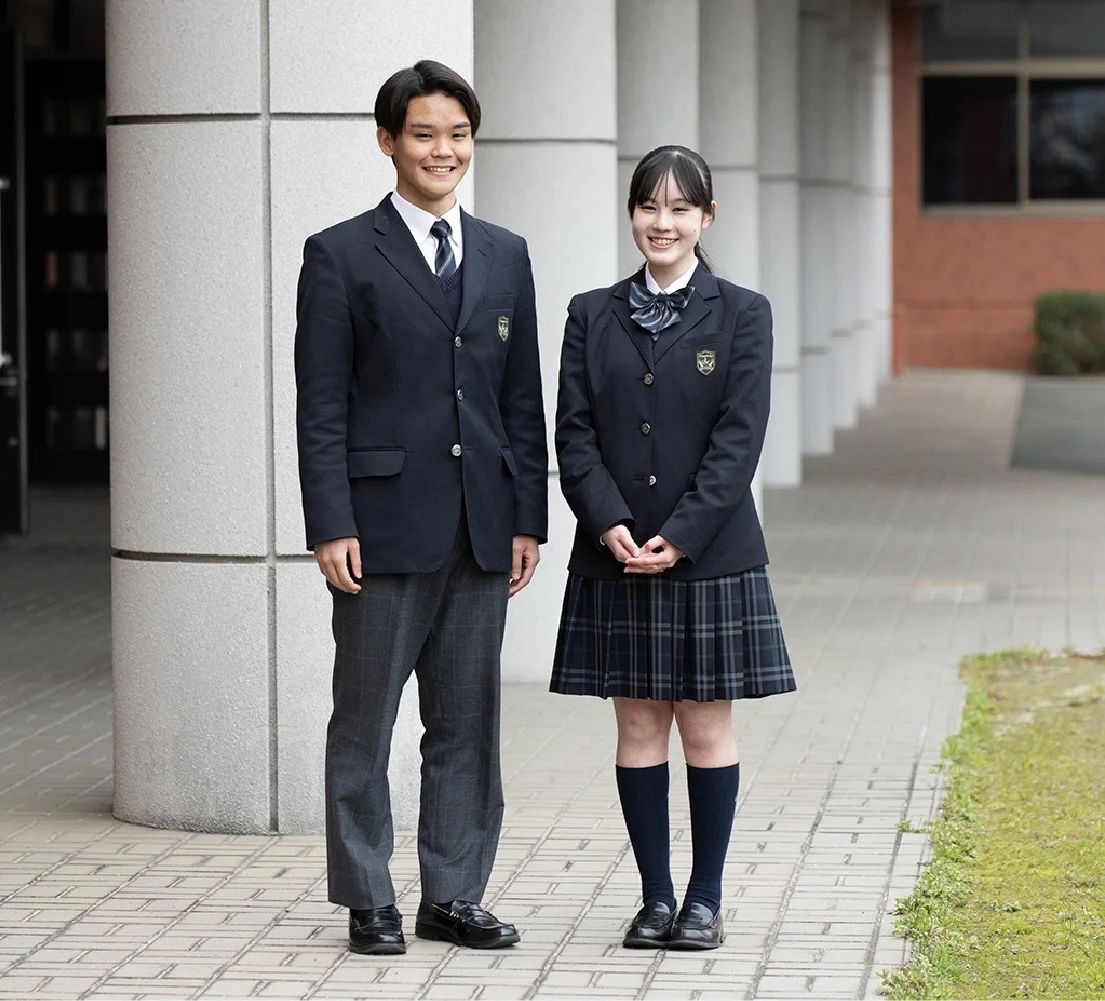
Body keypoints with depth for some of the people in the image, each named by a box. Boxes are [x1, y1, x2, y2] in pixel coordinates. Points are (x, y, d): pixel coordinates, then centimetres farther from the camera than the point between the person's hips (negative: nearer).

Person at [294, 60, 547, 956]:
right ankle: (369, 902, 10)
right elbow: (321, 407, -4)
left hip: (482, 531, 4)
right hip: (385, 524, -4)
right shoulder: (341, 256, -1)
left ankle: (455, 897, 16)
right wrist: (332, 527, -12)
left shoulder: (506, 257, 12)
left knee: (468, 723, 8)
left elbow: (524, 402, 13)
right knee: (365, 722, 2)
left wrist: (528, 520, 6)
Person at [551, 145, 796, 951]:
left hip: (709, 554, -2)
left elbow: (739, 438, -8)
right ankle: (656, 896, 13)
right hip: (616, 555, 2)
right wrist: (610, 525, -14)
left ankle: (706, 899, 10)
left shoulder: (741, 315, 0)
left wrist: (679, 536, -16)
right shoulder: (593, 316, 7)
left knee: (707, 727, 3)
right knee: (639, 727, 6)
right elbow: (574, 434, 1)